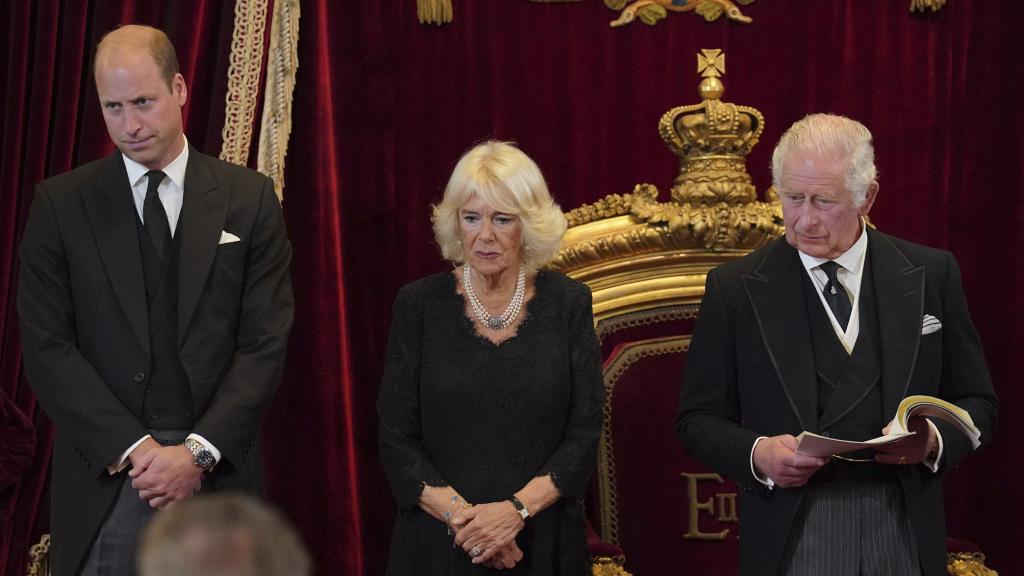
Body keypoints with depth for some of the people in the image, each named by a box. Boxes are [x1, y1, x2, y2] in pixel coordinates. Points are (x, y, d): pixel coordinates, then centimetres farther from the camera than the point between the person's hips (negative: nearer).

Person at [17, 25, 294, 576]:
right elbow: (47, 348, -3)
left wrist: (199, 451, -12)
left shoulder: (249, 198, 3)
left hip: (217, 471, 0)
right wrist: (133, 447, -12)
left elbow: (265, 343, -1)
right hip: (104, 476, 0)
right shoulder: (60, 203, 2)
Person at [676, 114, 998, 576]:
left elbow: (976, 403, 8)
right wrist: (756, 454, -17)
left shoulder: (933, 274, 4)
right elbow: (699, 420, 3)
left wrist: (934, 440, -13)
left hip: (904, 538, 1)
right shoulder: (735, 289, 1)